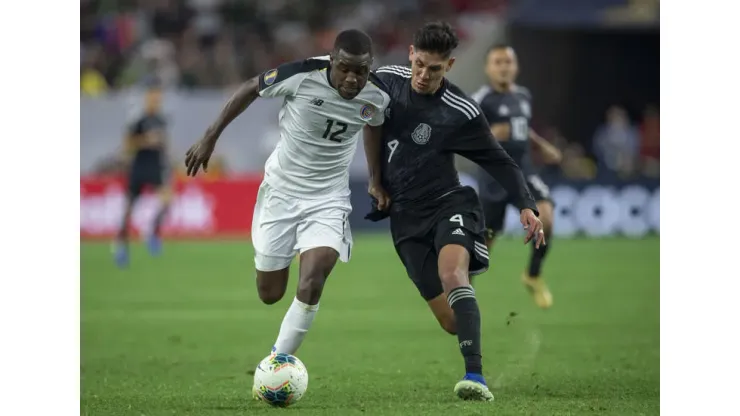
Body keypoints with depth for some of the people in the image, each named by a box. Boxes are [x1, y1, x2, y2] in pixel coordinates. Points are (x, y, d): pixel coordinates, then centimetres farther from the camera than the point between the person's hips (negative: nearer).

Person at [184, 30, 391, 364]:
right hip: (282, 190, 0)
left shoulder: (377, 97, -13)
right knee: (270, 294, 5)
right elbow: (251, 89, -5)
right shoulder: (302, 76, -23)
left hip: (328, 199, 0)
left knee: (311, 284, -22)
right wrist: (210, 138, -3)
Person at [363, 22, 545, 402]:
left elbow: (500, 162, -6)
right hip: (405, 215, 4)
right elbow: (371, 124, 18)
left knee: (452, 272, -35)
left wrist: (527, 206, -19)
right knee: (451, 322, -5)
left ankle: (475, 376, -43)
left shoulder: (461, 113, -13)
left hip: (448, 204, -4)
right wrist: (375, 180, 20)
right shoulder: (386, 80, -2)